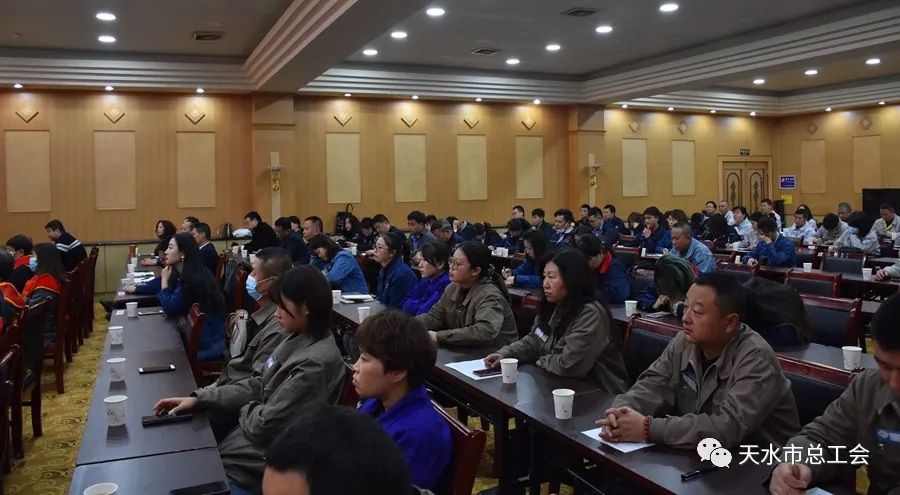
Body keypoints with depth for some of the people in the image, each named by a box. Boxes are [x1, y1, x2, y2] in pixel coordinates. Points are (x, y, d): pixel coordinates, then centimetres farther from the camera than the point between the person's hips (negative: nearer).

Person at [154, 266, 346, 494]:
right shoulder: (299, 339, 2)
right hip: (252, 439, 8)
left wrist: (245, 409, -2)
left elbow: (266, 426, -24)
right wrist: (199, 398, -1)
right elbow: (258, 385, 7)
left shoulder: (314, 364, -29)